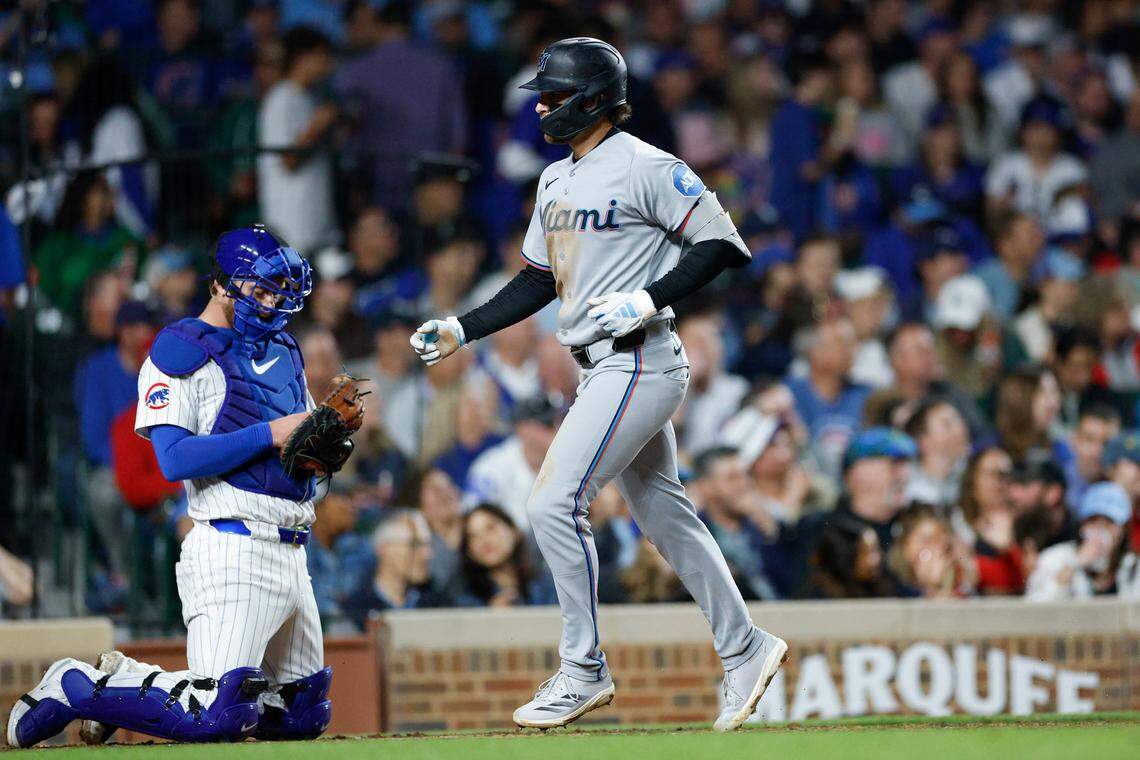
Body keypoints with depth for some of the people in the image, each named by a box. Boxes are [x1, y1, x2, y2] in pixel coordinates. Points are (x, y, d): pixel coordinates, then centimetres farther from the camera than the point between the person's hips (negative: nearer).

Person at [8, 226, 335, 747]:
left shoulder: (282, 352, 20)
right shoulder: (180, 353, -5)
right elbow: (175, 459, -16)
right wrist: (270, 434, -18)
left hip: (291, 556, 9)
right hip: (232, 547, -9)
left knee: (305, 714, 12)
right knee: (217, 715, -21)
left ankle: (129, 681, 23)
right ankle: (77, 687, 1)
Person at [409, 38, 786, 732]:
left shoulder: (645, 167, -12)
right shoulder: (556, 180, 16)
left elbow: (723, 244, -14)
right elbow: (540, 279, 22)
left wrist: (648, 299, -21)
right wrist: (464, 330, 14)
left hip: (640, 361, -9)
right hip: (605, 369, 9)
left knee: (555, 504, -12)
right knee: (664, 516, 12)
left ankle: (585, 673, -5)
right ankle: (744, 650, 21)